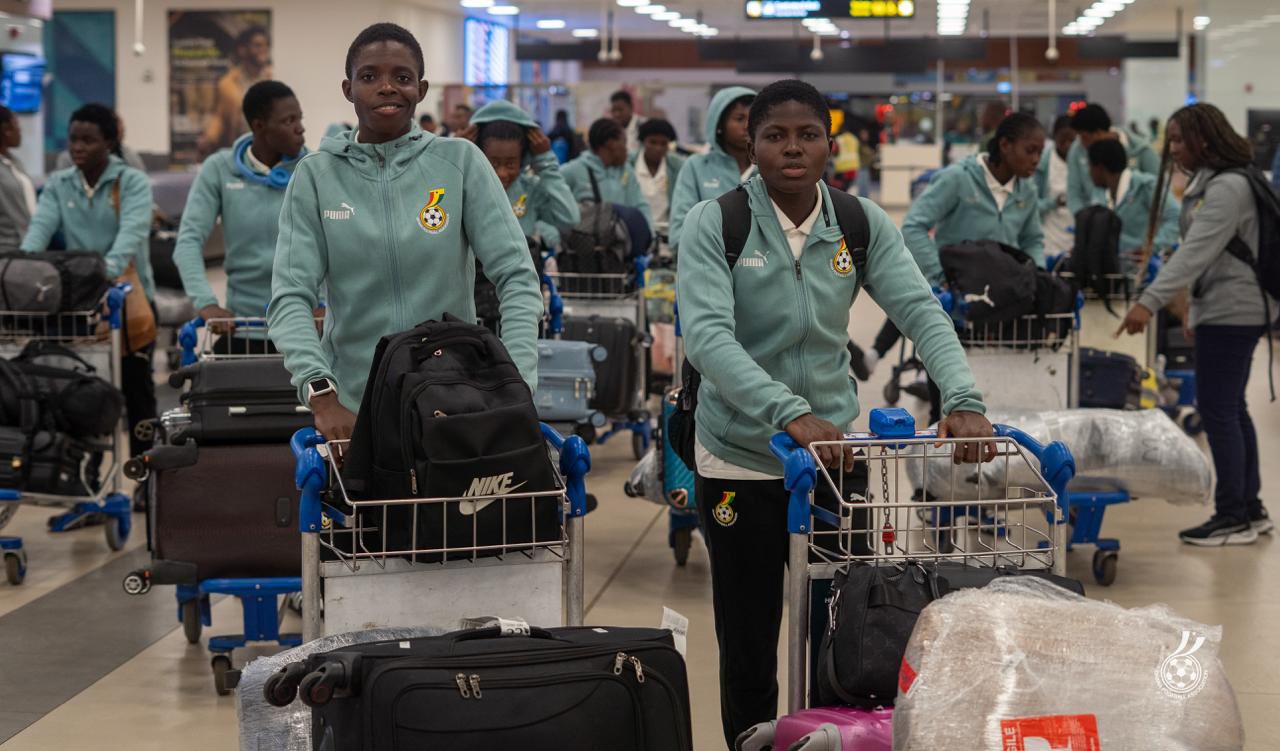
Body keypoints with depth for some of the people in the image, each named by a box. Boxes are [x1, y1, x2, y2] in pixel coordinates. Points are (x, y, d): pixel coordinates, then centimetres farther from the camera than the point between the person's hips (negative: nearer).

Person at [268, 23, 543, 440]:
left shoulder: (460, 161, 0)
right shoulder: (316, 175, 0)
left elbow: (517, 277, -5)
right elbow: (290, 296, -8)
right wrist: (322, 396, -24)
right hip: (353, 408, 0)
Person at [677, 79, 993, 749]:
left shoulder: (862, 224, 0)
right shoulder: (714, 224, -10)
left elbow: (919, 310, -10)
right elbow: (707, 334, -23)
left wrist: (963, 399, -28)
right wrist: (790, 413, -37)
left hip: (833, 451, 3)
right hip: (740, 460, -2)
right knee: (748, 651, 6)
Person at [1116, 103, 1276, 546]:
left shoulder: (1228, 187, -17)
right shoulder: (1210, 184, 15)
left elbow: (1196, 252, -26)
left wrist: (1151, 302, -32)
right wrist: (1195, 312, 19)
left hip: (1231, 310, -11)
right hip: (1227, 309, 11)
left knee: (1218, 409, -7)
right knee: (1230, 408, 14)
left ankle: (1234, 516, -2)